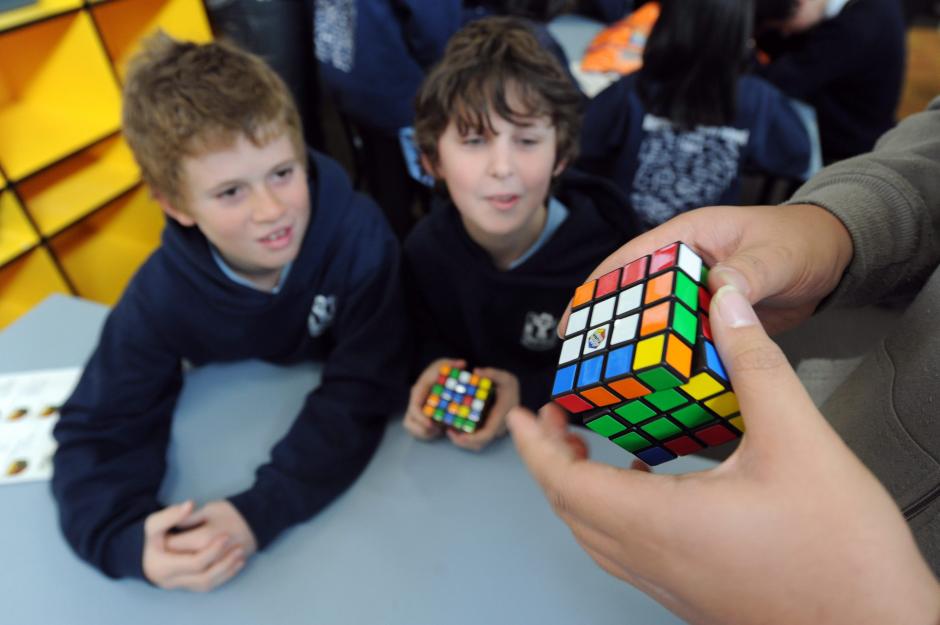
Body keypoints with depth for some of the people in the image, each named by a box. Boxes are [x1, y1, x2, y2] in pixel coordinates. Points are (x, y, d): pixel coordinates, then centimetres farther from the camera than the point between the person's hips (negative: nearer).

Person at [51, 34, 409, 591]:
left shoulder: (357, 233, -29)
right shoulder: (163, 297, -20)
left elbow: (361, 395, -28)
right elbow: (98, 434, -15)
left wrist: (261, 511, -37)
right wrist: (129, 541, -33)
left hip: (363, 458, -2)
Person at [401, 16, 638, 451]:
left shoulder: (605, 253, -20)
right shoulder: (424, 247, -10)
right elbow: (427, 337, 6)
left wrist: (529, 393, -22)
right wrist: (433, 368, -16)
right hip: (463, 432, 4)